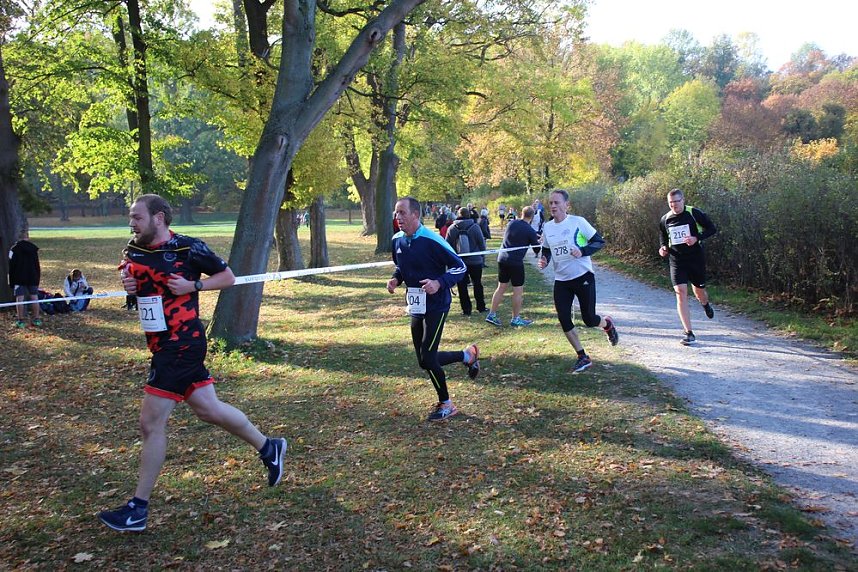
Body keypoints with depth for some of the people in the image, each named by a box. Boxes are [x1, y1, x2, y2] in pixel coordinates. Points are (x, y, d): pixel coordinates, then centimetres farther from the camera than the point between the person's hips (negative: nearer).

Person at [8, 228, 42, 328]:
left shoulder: (14, 249, -7)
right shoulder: (34, 248, 4)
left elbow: (11, 266, -5)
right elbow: (38, 265, 8)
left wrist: (11, 281, 1)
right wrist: (38, 277, 16)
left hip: (19, 278, -3)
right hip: (33, 277, 3)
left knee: (20, 298, -1)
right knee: (34, 297, 9)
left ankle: (21, 320, -2)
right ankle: (37, 319, 10)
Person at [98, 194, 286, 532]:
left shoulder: (188, 248, -12)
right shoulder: (134, 251, 7)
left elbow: (227, 277, -4)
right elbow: (132, 277, 24)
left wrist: (192, 285, -17)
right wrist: (127, 284, 2)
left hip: (181, 345, -8)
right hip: (163, 346, 8)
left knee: (151, 423, -4)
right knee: (208, 408, 14)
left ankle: (138, 509, 7)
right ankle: (268, 448, 33)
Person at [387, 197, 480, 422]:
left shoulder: (431, 240, -19)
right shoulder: (397, 240, 2)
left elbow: (459, 267, -13)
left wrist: (439, 283, -28)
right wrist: (396, 279, -1)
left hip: (436, 306, -8)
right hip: (416, 306, 8)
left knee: (427, 359, -9)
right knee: (424, 360, 11)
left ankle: (446, 405, 13)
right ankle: (468, 355, 35)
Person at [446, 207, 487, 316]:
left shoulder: (451, 229, -3)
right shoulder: (475, 227, -6)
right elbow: (482, 244, -2)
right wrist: (483, 259, 8)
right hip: (475, 261, 0)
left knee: (462, 286, 6)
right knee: (477, 284, 15)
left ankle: (466, 309, 7)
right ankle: (481, 307, 21)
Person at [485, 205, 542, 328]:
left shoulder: (511, 224, 5)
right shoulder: (530, 231, -8)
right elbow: (536, 249, 1)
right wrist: (539, 241, 24)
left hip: (502, 259, 6)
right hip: (516, 262, -6)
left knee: (501, 287, 14)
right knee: (518, 290, 5)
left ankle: (491, 315, 14)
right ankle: (516, 319, 11)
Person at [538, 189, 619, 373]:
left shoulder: (578, 222, -10)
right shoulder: (547, 227, 5)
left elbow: (599, 241, -8)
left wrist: (582, 251, -24)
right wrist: (543, 261, -5)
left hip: (583, 277, -5)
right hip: (561, 280, 5)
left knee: (589, 319, -2)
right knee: (564, 319, -3)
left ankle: (607, 324, 36)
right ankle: (583, 357, 12)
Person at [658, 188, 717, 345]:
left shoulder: (694, 213, -9)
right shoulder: (665, 220, 2)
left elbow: (712, 229, -4)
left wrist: (696, 238, -20)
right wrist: (664, 247, -1)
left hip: (696, 259, -1)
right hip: (676, 261, 2)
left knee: (699, 291, 14)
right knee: (681, 293, -14)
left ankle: (706, 305, 56)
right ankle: (689, 333, -13)